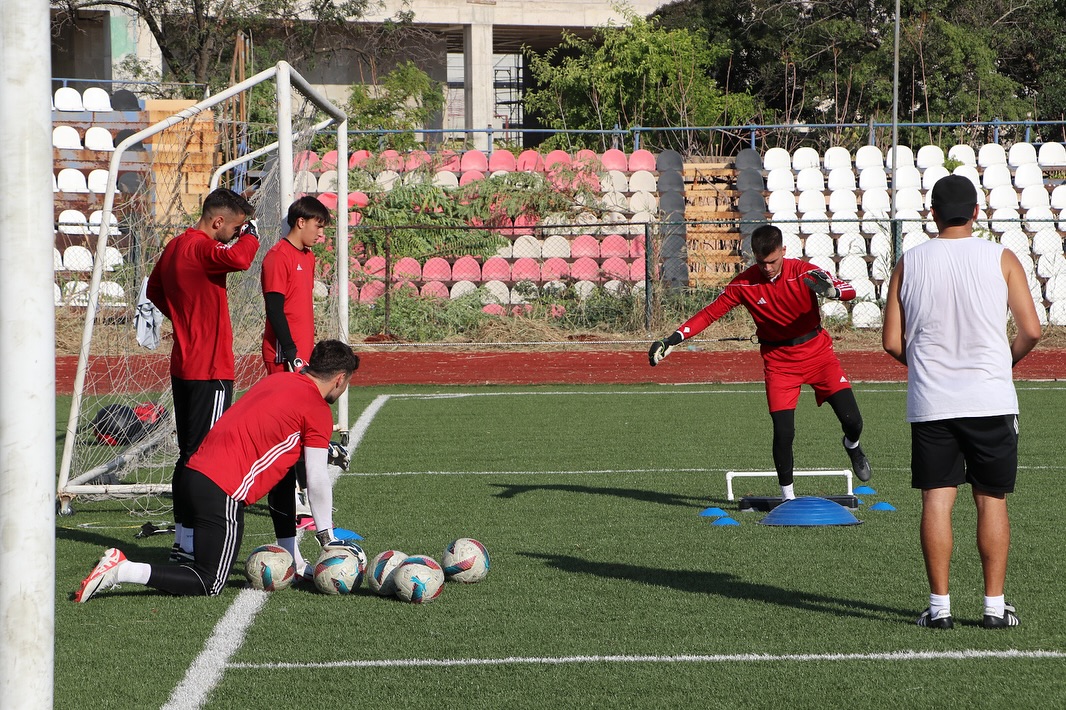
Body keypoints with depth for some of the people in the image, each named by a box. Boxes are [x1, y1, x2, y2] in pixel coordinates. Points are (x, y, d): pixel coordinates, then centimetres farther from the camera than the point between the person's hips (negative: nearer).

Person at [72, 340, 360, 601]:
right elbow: (317, 482, -4)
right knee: (209, 585, -1)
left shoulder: (278, 380, 18)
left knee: (285, 477, 30)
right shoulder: (318, 410, -4)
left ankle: (291, 561, 30)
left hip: (196, 471, 9)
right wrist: (327, 536, 6)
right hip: (223, 496, -9)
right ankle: (120, 571, -13)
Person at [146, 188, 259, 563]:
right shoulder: (201, 248, -16)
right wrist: (250, 235, -15)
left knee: (188, 454, 14)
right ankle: (190, 541, -7)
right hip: (210, 370, -10)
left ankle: (183, 538, 20)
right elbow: (238, 258, -36)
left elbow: (154, 289, 29)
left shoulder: (174, 247, 13)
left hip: (183, 367, 10)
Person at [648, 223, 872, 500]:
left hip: (818, 352, 0)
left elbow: (850, 291, -20)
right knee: (783, 432, -13)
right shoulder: (744, 284, -11)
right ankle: (788, 496, 6)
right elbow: (710, 313, -7)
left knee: (852, 420, -7)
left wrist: (831, 289, -45)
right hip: (778, 360, 0)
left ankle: (852, 446, 31)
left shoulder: (803, 272, -14)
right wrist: (673, 339, -17)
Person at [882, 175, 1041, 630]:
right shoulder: (1001, 259, -2)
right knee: (992, 502, 7)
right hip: (990, 400, -1)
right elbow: (1031, 331, -3)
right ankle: (995, 605, 7)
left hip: (930, 403, 1)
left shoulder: (909, 263, 1)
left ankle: (939, 605, 2)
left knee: (936, 501, 4)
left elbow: (892, 341, 1)